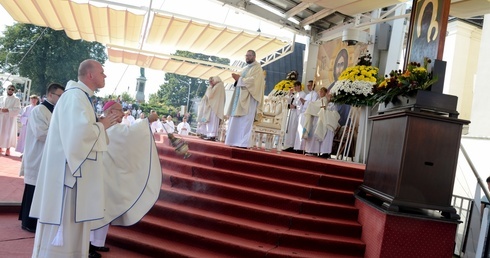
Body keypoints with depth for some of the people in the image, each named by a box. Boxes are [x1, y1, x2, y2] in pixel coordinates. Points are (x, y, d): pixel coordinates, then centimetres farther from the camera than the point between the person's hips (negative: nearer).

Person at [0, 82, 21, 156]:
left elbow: (17, 110, -9)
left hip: (10, 120, -3)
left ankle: (8, 149, 3)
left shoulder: (16, 99, 1)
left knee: (9, 133, -3)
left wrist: (8, 110, -20)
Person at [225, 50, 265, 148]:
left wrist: (240, 79, -13)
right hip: (240, 97, 9)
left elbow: (253, 80, -15)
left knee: (245, 120, -13)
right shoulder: (245, 68, 25)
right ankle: (236, 141, 3)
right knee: (236, 120, 2)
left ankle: (244, 143, -14)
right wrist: (237, 78, 5)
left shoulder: (257, 67, -1)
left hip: (249, 98, -9)